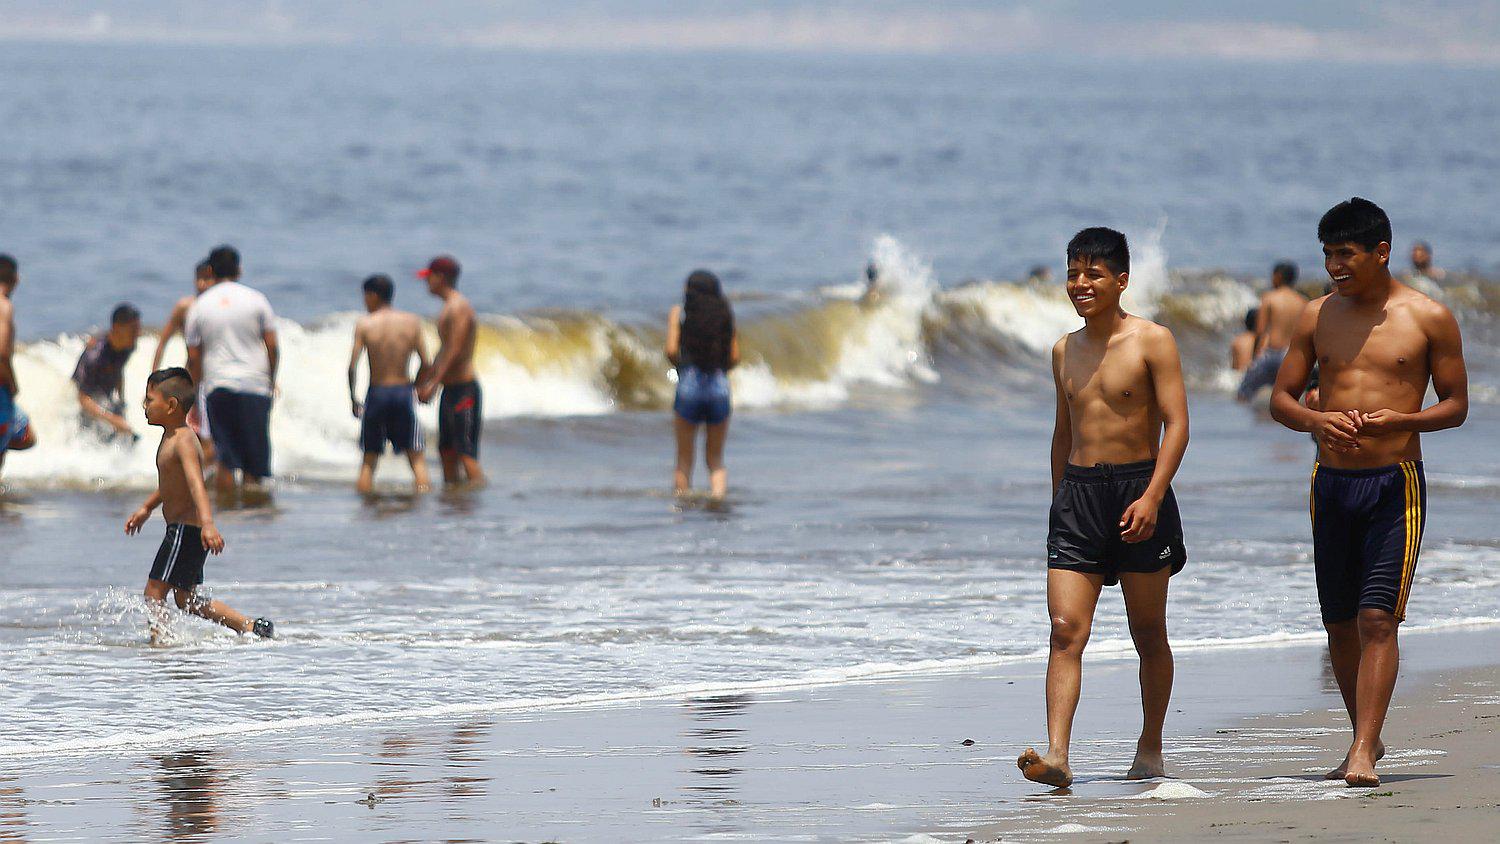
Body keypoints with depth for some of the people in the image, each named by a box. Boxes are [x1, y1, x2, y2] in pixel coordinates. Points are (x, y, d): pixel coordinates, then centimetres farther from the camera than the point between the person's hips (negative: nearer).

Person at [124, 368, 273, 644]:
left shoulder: (184, 442, -20)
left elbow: (196, 483, -36)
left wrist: (207, 523, -49)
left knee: (154, 592, -10)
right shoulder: (172, 436, 12)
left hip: (186, 529, -11)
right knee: (187, 599, 16)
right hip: (181, 529, 11)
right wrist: (147, 508, 41)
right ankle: (253, 628, 19)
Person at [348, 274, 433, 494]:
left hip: (376, 393, -1)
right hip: (404, 391, 1)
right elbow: (425, 364, -3)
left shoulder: (364, 325, -5)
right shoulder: (412, 322, 0)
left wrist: (353, 399, 3)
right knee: (416, 457, 6)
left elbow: (352, 366, -9)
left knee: (369, 459, 10)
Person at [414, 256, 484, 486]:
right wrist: (425, 382, 23)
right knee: (446, 450, 12)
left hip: (464, 388, -10)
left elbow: (455, 352, -22)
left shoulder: (459, 308, -15)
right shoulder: (448, 309, 17)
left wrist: (433, 384, -24)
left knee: (466, 453, -14)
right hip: (450, 389, 10)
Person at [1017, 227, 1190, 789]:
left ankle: (1150, 748, 23)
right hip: (1078, 491, 4)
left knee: (1149, 633, 8)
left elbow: (1176, 424, -11)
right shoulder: (1065, 351, 13)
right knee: (1065, 629, -10)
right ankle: (1057, 756, -19)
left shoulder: (1152, 341, -5)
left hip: (1138, 487, -4)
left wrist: (1152, 496, -21)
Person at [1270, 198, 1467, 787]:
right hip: (1332, 483, 4)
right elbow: (1280, 400, 10)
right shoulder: (1319, 317, 8)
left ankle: (1363, 753, -16)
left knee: (1377, 618, -13)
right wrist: (1316, 419, -12)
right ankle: (1367, 738, 25)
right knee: (1340, 623, 9)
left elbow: (1456, 405, 2)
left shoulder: (1428, 318, -1)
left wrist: (1401, 419, -17)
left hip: (1395, 484, -4)